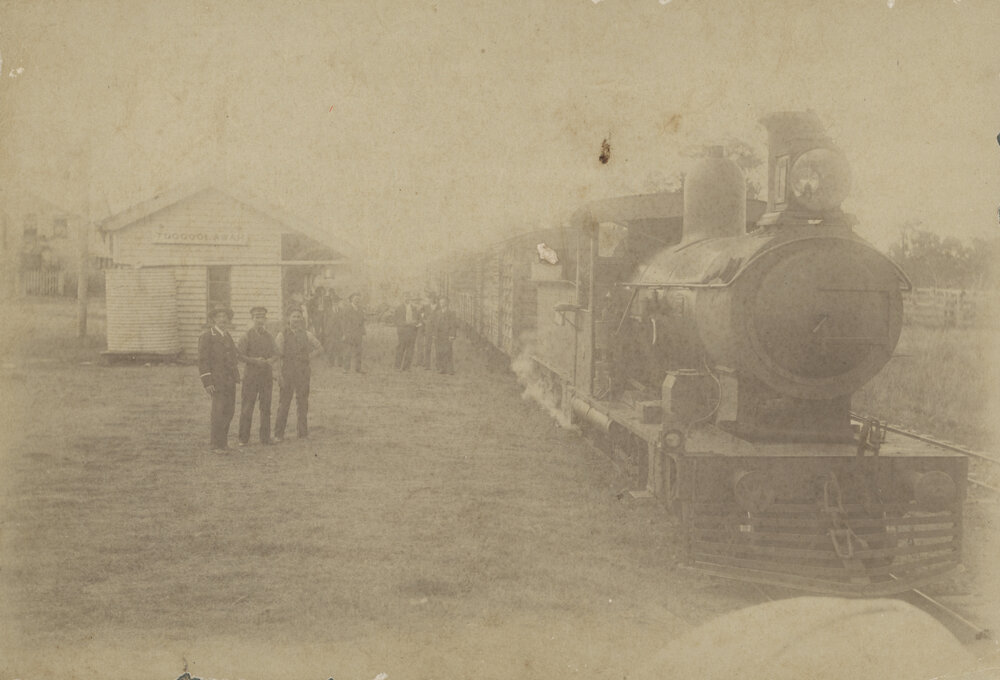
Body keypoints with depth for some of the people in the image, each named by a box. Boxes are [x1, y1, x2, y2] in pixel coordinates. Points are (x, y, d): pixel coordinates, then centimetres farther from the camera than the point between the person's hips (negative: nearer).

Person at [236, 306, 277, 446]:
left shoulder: (269, 336, 11)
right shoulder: (247, 336, -3)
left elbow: (276, 354, 14)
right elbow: (238, 354, -8)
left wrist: (271, 360, -9)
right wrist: (255, 361, -18)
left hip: (267, 375, 4)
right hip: (251, 375, -4)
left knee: (266, 407, 7)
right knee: (247, 407, -3)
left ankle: (265, 438, 14)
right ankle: (243, 439, 2)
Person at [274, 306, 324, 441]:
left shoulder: (306, 335, 6)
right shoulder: (282, 335, 0)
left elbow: (320, 348, 16)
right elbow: (278, 353, -4)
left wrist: (308, 357, 7)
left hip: (303, 373, 2)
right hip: (286, 373, -2)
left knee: (303, 403, 6)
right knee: (283, 404, 0)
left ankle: (302, 433, 15)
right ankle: (279, 434, 7)